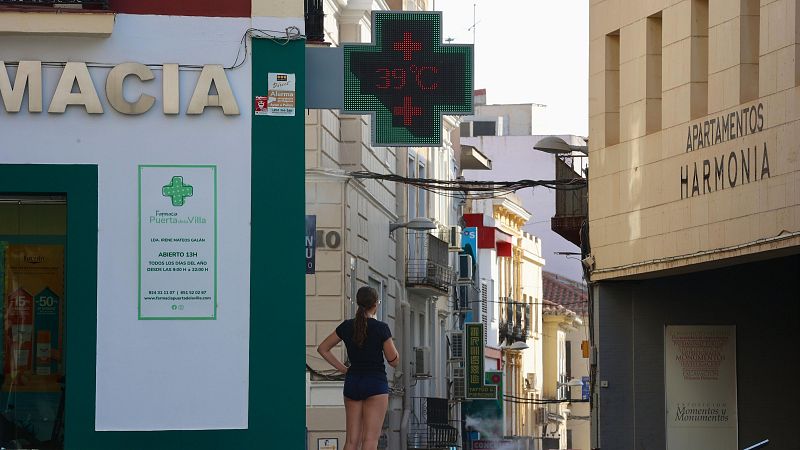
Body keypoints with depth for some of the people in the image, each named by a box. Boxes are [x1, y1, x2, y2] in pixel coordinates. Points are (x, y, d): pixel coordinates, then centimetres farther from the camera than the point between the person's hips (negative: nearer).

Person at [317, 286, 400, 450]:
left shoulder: (347, 326, 4)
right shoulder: (381, 328, -10)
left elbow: (322, 348, 13)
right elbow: (394, 361, -4)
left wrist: (343, 369, 12)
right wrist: (391, 342, 11)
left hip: (352, 383, 5)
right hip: (376, 383, -5)